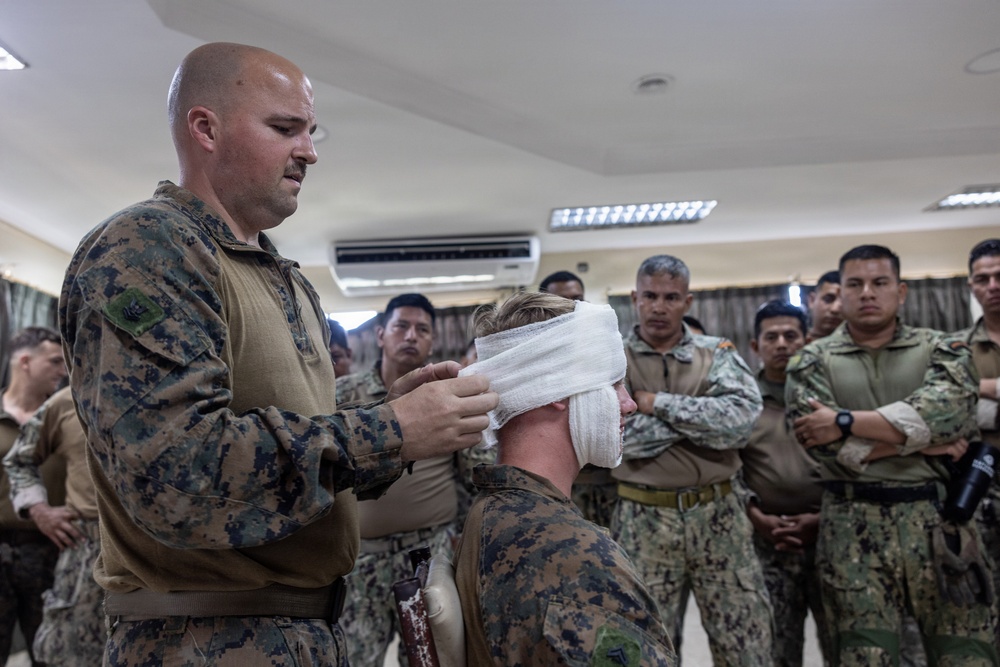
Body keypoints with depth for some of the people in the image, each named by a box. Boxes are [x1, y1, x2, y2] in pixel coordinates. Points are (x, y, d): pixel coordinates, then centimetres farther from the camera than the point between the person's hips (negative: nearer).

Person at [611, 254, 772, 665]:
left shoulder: (717, 353, 4)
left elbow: (743, 416, -14)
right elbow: (622, 436, -16)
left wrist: (658, 403, -15)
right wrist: (705, 417, -11)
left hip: (719, 516, 2)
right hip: (644, 521, -2)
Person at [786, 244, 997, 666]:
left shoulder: (941, 350, 8)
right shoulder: (812, 362, 5)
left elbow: (951, 409, -14)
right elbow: (824, 442, -10)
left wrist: (847, 421, -16)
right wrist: (921, 443, -9)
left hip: (936, 520, 1)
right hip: (852, 531, -1)